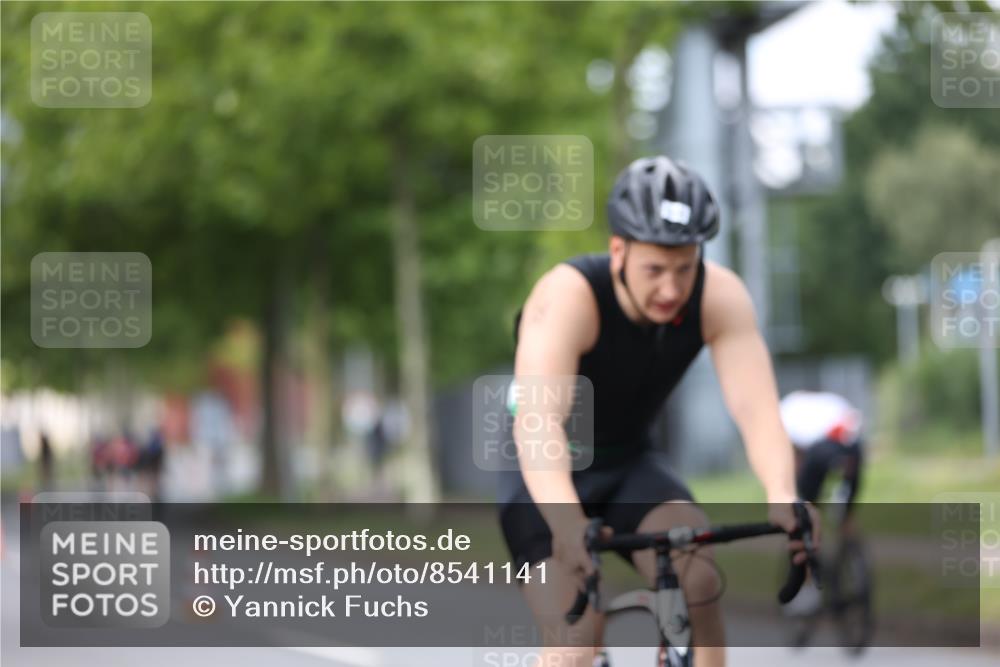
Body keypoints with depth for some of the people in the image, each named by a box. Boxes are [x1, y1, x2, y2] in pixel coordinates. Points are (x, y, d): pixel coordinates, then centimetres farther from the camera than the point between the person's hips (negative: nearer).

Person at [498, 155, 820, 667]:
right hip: (549, 480, -3)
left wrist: (782, 498, -50)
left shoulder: (719, 296, -20)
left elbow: (755, 407, -30)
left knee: (697, 579, -25)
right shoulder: (568, 296, -31)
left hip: (631, 465, 3)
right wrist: (567, 523, -60)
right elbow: (536, 423, -43)